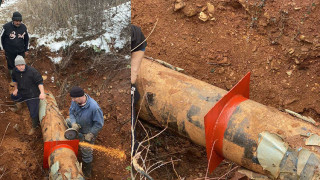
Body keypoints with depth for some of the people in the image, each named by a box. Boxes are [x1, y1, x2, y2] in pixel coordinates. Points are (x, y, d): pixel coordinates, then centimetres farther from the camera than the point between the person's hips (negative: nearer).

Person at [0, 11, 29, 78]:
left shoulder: (23, 27, -4)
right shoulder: (6, 27, -15)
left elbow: (26, 39, 11)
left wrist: (26, 49, 13)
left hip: (21, 51, 2)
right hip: (9, 52, -2)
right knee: (11, 65, 12)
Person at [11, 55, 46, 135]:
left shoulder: (32, 71, -26)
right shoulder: (15, 71, -8)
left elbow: (40, 82, -22)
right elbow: (14, 80, 16)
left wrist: (42, 93, -33)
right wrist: (16, 88, 11)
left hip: (33, 95, -6)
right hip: (21, 92, 7)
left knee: (33, 113, 0)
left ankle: (34, 126, 28)